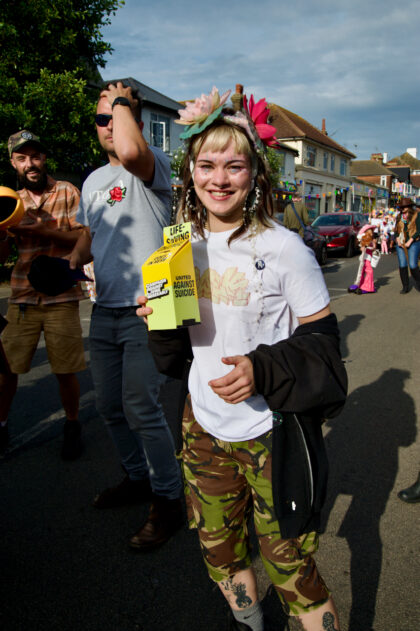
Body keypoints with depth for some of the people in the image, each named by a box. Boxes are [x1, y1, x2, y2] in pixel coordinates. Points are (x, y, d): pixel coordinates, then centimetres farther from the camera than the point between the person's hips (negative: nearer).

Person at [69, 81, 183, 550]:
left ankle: (167, 500, 14)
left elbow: (130, 151, -33)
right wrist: (70, 263, 6)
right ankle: (138, 478, 37)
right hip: (104, 311, 8)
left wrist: (122, 100, -14)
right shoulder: (92, 181, 17)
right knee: (110, 406, 16)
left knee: (141, 410, -6)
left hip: (145, 312, -8)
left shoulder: (153, 166, -8)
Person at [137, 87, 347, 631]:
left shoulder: (283, 248, -13)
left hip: (272, 433, -5)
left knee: (290, 570, 5)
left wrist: (264, 369, -25)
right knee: (220, 554, 22)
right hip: (205, 426, 5)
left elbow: (322, 338, -9)